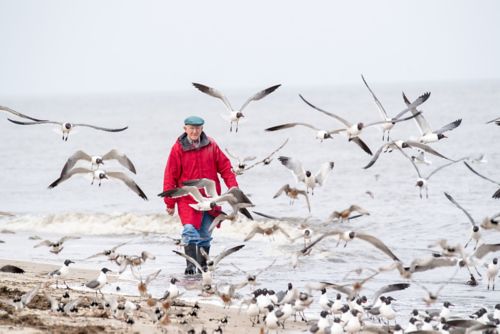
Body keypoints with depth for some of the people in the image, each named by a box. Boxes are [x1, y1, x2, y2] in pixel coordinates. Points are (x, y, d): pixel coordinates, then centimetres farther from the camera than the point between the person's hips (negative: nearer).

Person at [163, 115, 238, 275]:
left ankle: (203, 265, 25)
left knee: (205, 234, 12)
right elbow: (170, 176, -3)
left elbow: (225, 166, 6)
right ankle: (190, 266, -20)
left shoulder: (211, 146, 2)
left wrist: (232, 186, -7)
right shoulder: (178, 149, -6)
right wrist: (170, 203, -2)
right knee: (190, 231, -18)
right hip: (188, 199, -3)